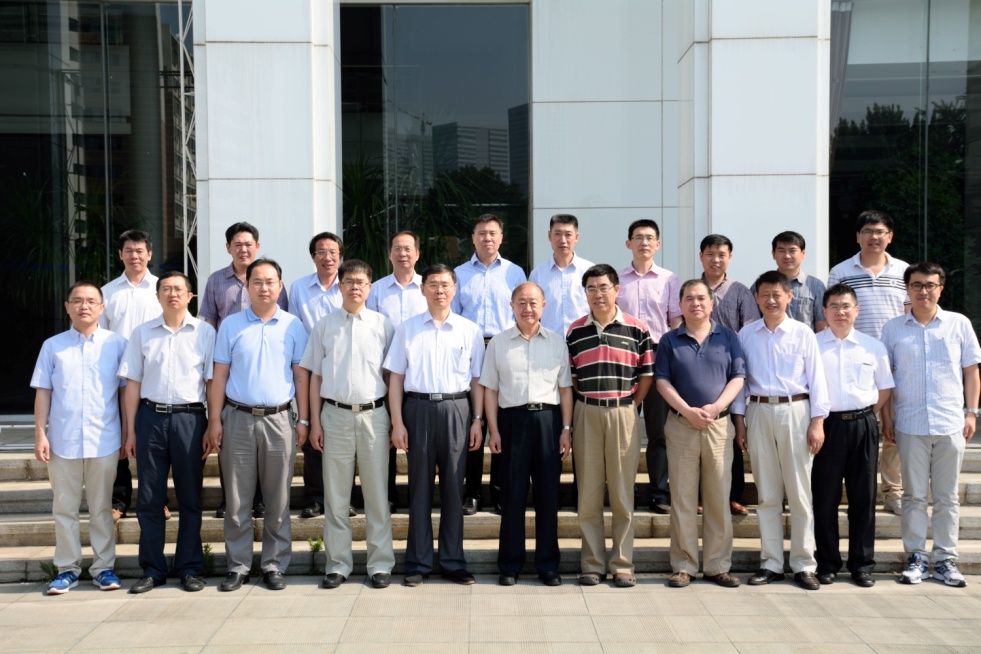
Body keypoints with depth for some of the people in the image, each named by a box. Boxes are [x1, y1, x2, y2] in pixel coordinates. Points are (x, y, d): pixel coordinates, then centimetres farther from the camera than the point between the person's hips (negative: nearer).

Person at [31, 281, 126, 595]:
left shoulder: (116, 344, 2)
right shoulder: (53, 346, 6)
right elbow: (43, 392, 6)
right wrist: (40, 434, 0)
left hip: (104, 440, -1)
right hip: (62, 440, 1)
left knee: (101, 508, 7)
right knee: (64, 508, 8)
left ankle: (103, 567, 16)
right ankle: (67, 568, 18)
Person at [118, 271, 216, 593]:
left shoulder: (204, 332, 3)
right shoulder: (142, 333, 8)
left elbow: (213, 382, 3)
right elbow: (133, 384, 8)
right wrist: (130, 430, 4)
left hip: (189, 418, -1)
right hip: (151, 417, 2)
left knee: (190, 497, 5)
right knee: (150, 497, 5)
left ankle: (189, 568, 16)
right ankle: (153, 569, 16)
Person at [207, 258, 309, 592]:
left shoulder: (293, 326, 6)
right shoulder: (231, 325, 6)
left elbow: (301, 376, 7)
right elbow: (219, 376, 6)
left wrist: (303, 420, 2)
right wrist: (214, 420, 0)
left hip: (278, 420, 0)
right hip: (238, 418, 0)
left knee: (278, 500, 5)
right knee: (237, 499, 5)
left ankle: (274, 565, 15)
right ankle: (238, 566, 15)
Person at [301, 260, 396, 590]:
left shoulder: (382, 324, 4)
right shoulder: (324, 325, 7)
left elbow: (391, 376, 6)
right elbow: (315, 376, 9)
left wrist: (395, 421, 0)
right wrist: (314, 422, 3)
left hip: (373, 414, -1)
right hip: (335, 414, 1)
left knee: (377, 493, 5)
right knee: (336, 495, 7)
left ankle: (380, 564, 14)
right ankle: (337, 564, 17)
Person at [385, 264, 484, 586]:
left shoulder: (470, 330, 8)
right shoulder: (407, 329, 7)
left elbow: (476, 380, 9)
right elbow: (396, 378, 5)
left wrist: (477, 420, 2)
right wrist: (397, 422, -2)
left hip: (456, 409, 0)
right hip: (418, 407, 0)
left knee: (453, 487, 5)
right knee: (420, 487, 4)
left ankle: (453, 561, 15)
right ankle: (418, 563, 13)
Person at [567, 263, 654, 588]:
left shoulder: (637, 329, 1)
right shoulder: (575, 331, 5)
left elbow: (647, 375, 5)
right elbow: (569, 376, 11)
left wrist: (630, 406, 1)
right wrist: (587, 400, 5)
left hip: (624, 413, -1)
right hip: (586, 414, 1)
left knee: (623, 493, 4)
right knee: (588, 492, 5)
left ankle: (622, 564, 12)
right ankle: (592, 564, 14)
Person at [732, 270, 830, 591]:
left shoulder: (803, 333, 2)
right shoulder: (746, 335, 6)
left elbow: (816, 379, 1)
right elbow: (739, 378, 8)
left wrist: (817, 422, -4)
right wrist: (739, 420, 4)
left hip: (795, 411, -2)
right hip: (759, 412, 2)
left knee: (800, 492, 2)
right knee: (767, 494, 8)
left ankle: (803, 565, 11)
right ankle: (771, 563, 16)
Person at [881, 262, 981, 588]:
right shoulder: (893, 328, 5)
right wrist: (886, 415, 2)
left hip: (950, 425, 0)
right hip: (910, 424, 0)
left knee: (947, 497, 6)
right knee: (914, 495, 5)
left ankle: (945, 559, 15)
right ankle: (916, 558, 14)